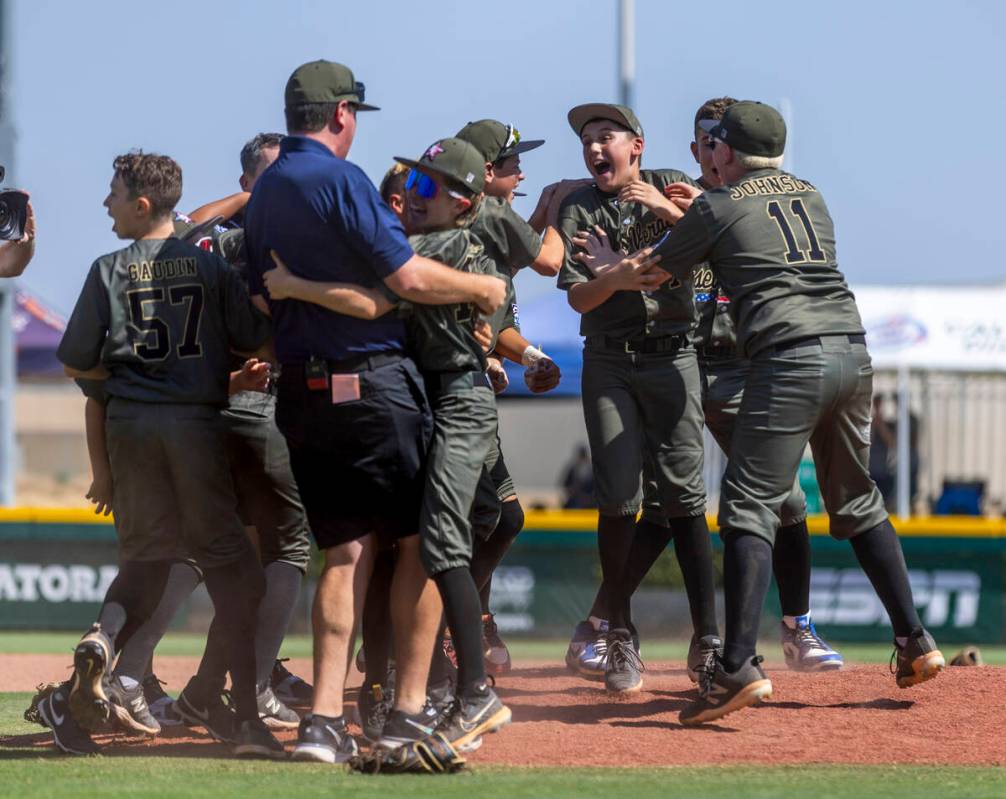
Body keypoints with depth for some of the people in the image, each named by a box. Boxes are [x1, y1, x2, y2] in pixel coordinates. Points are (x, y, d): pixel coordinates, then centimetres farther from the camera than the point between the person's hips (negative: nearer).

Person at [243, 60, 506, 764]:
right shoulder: (340, 180, -11)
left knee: (345, 551, 7)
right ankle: (411, 709, 2)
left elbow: (264, 301, 19)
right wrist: (481, 287, -2)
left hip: (300, 391, 7)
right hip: (374, 383, -7)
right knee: (418, 541, 2)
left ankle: (325, 719, -3)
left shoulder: (264, 194, 14)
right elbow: (409, 277, -16)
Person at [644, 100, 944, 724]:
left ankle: (740, 666, -22)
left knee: (750, 506, -9)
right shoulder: (810, 197, 21)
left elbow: (650, 271, 15)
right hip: (853, 353, 7)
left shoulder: (719, 209, 3)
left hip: (790, 360, -7)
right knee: (857, 502, 21)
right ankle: (915, 642, 20)